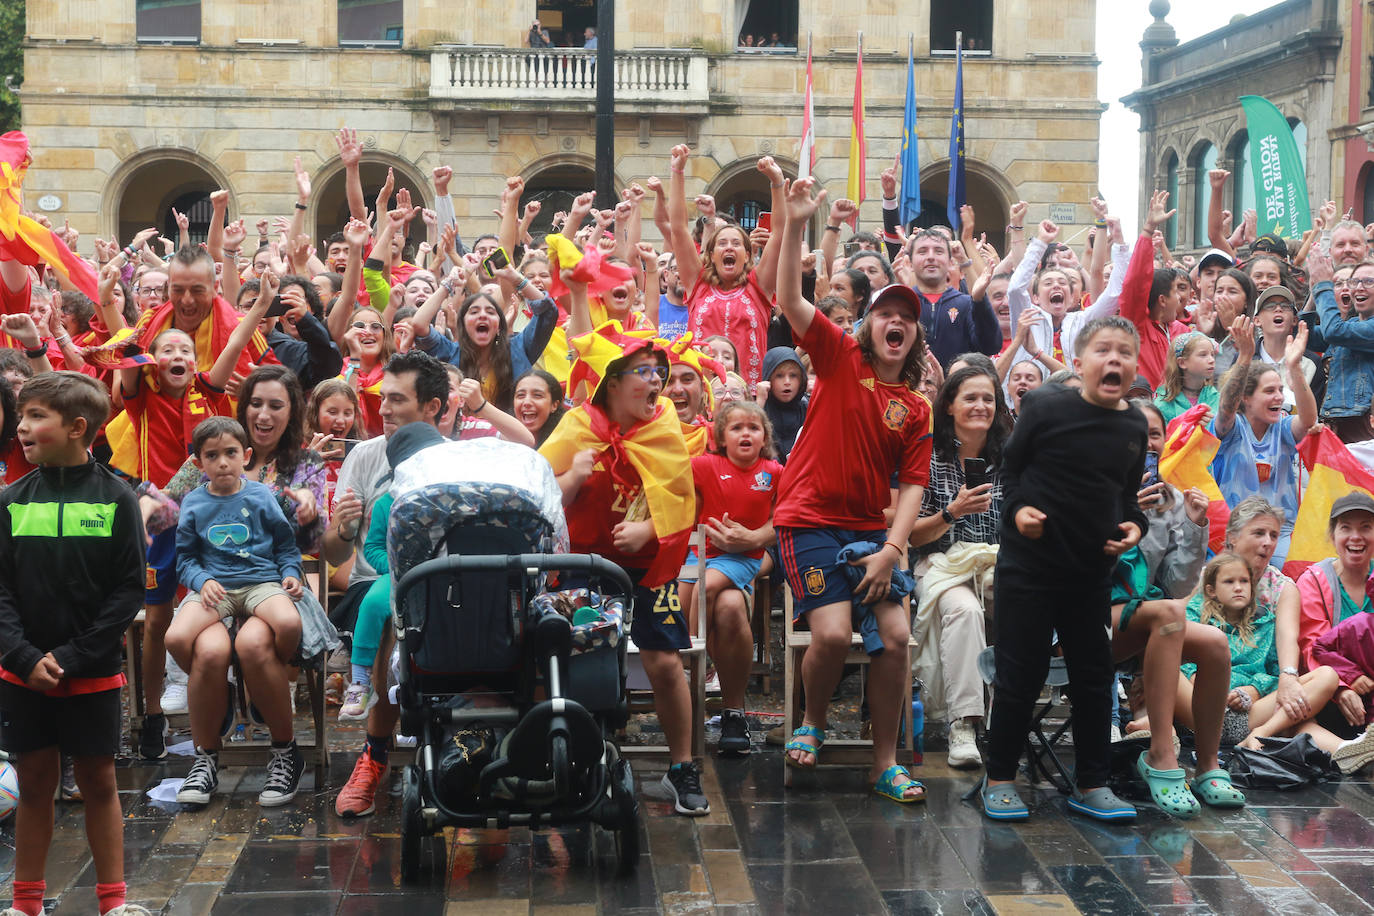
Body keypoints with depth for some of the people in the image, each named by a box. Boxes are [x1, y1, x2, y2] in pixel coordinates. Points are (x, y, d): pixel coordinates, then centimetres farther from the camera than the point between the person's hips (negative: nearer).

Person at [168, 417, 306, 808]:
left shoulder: (261, 496, 12)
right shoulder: (193, 503, 15)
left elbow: (287, 545, 17)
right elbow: (186, 558, 14)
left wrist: (291, 574, -2)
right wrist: (202, 581, -5)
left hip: (262, 582, -1)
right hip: (215, 586, 2)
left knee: (252, 643, -38)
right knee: (209, 650, -35)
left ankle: (286, 750, -18)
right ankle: (206, 757, -12)